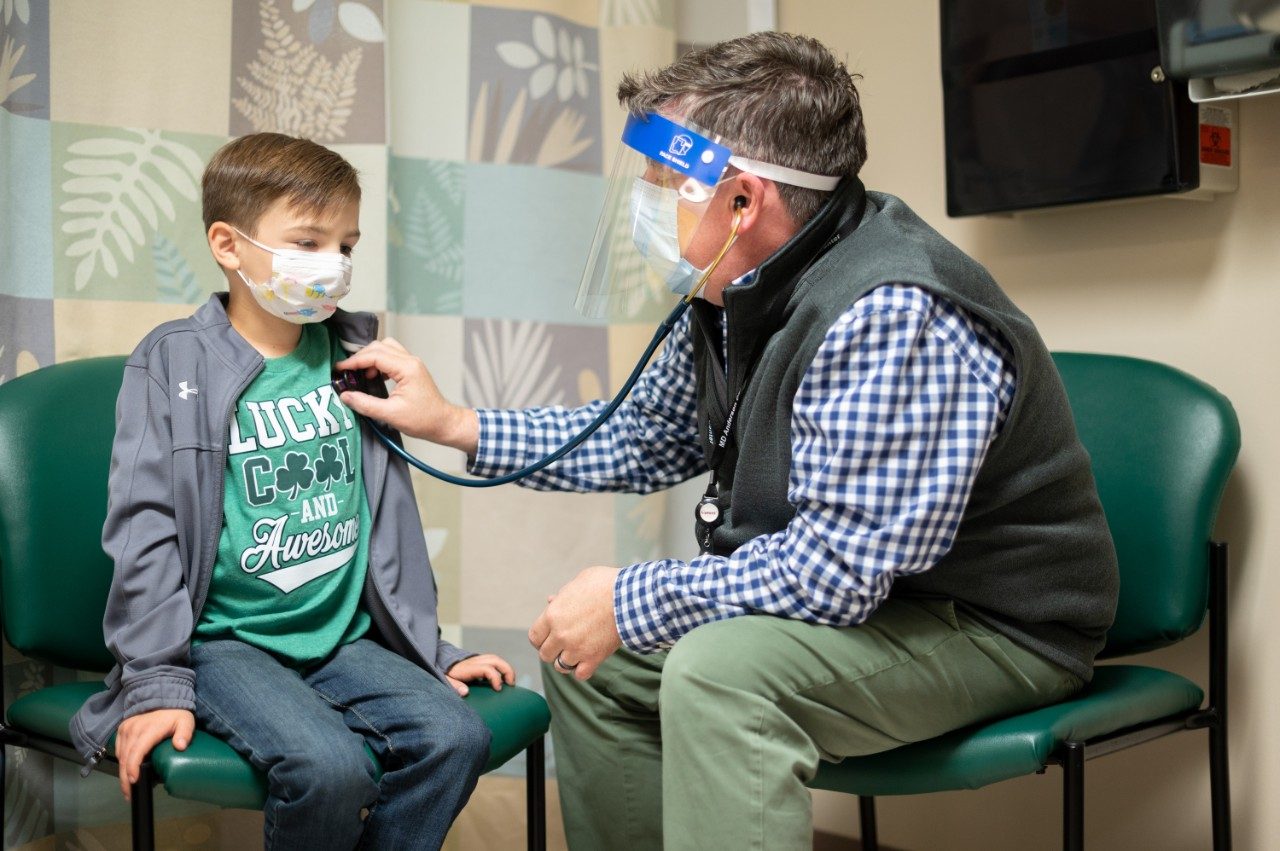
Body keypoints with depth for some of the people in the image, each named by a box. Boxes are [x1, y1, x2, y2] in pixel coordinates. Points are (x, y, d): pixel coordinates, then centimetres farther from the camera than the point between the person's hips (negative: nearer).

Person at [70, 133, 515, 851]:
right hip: (225, 640, -4)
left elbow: (389, 517, 16)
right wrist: (157, 685, -12)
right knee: (328, 765, -29)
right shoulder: (174, 366, -2)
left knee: (456, 736, -20)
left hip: (343, 636, 4)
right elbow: (145, 531, -6)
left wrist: (431, 649, 14)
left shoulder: (352, 358, 11)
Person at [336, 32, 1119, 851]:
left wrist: (630, 600, -20)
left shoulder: (891, 315, -30)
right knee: (589, 653, 10)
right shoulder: (736, 294, -1)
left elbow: (834, 569, -32)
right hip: (858, 593, 9)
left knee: (718, 668, -33)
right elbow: (645, 436, 15)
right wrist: (453, 423, 10)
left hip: (993, 624, -9)